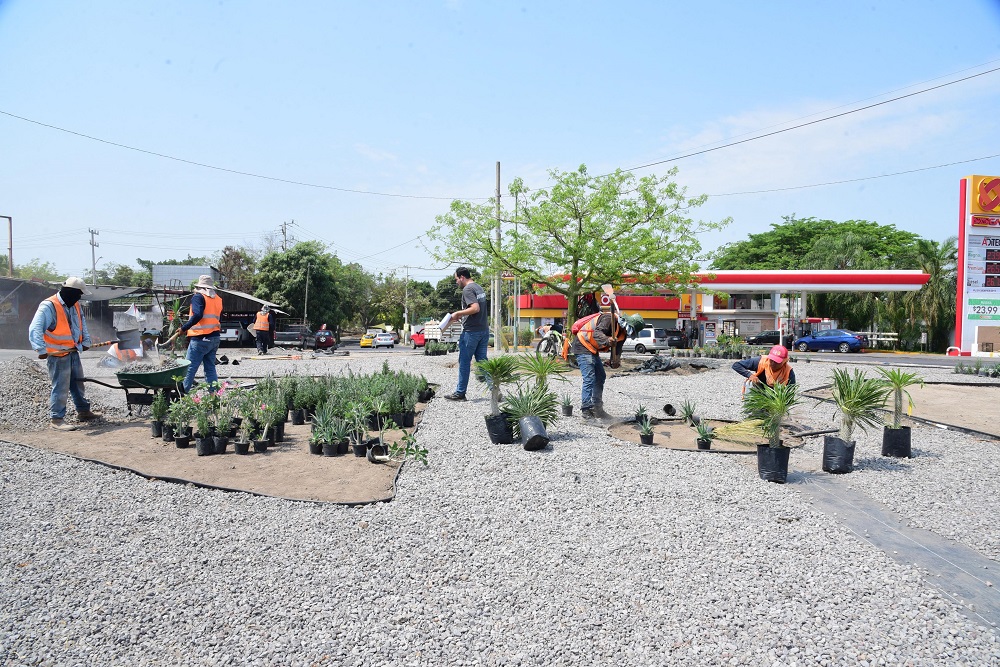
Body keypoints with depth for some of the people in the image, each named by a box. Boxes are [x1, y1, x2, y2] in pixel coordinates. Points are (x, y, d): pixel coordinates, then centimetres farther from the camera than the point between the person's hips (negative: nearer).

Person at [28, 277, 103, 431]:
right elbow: (35, 329, -27)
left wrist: (86, 341, 15)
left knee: (78, 383, 19)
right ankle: (56, 419, 5)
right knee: (61, 388, -5)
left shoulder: (74, 305, 7)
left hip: (73, 352, 9)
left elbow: (82, 323, 21)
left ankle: (84, 411, 32)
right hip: (58, 355, -8)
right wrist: (42, 349, -35)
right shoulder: (48, 306, -19)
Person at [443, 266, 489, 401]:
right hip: (484, 330, 8)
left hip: (471, 331, -8)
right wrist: (461, 315, 19)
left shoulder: (467, 289, -13)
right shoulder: (479, 288, 15)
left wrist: (458, 313, -16)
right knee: (482, 361, 11)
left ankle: (460, 393, 10)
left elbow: (475, 308, -24)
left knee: (464, 362, 2)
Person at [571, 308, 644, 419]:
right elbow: (597, 333, -37)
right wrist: (607, 340, -56)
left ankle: (597, 408, 22)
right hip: (583, 345, -10)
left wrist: (616, 361, -21)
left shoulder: (623, 333, 5)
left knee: (600, 376, 14)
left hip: (593, 350, 10)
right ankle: (586, 410, -14)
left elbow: (617, 349, -1)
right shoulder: (610, 319, -23)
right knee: (589, 378, -16)